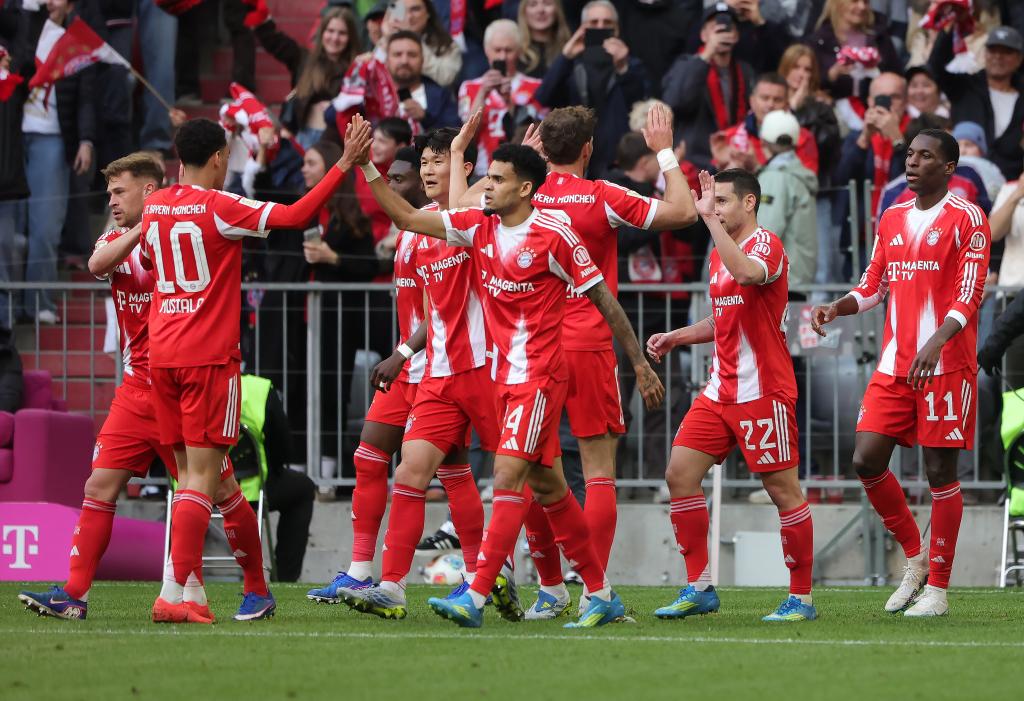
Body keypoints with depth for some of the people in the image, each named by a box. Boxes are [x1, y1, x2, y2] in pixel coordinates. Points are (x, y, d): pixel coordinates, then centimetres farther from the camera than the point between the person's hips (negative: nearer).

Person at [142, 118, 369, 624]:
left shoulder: (154, 207, 8)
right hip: (209, 355, -7)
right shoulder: (219, 207, -11)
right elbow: (296, 216, -15)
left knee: (190, 473, 13)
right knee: (202, 477, -6)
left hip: (161, 354, 7)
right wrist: (343, 165, -9)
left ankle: (192, 590, 9)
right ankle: (172, 595, -14)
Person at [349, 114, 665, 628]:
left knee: (508, 477, -15)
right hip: (505, 375, 7)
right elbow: (407, 218, 7)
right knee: (546, 486, 11)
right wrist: (367, 169, -3)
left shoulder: (554, 237, -12)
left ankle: (475, 598, -19)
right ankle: (602, 595, 19)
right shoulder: (479, 227, 6)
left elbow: (604, 301, -5)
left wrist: (641, 365, -3)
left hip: (540, 376, -7)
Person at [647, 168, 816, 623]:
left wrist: (710, 218, -31)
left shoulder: (767, 244, -11)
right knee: (679, 476, 1)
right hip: (720, 391, 9)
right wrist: (676, 338, 14)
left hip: (763, 393, -9)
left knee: (783, 491, -3)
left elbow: (746, 272, -36)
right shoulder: (720, 252, 15)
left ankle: (802, 598, 5)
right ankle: (699, 588, 8)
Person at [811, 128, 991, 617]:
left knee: (940, 470, -3)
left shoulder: (967, 219, -6)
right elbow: (873, 287, 20)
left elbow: (968, 297, -13)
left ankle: (937, 587, 4)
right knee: (867, 460, -1)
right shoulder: (892, 219, 15)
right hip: (894, 365, 6)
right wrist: (835, 308, 1)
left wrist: (935, 344, -26)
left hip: (946, 366, -6)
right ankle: (915, 559, 17)